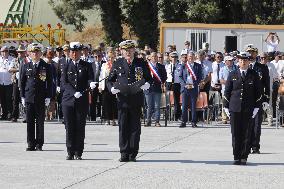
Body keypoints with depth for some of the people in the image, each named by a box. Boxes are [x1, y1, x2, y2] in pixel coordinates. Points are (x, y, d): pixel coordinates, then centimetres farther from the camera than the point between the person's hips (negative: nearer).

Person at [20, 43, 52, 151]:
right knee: (30, 122, 2)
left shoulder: (46, 67, 3)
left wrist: (48, 97, -4)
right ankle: (31, 144, 8)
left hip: (41, 98, -1)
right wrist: (22, 97, 3)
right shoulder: (26, 67, 8)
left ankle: (39, 144, 8)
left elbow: (50, 83, 3)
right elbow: (22, 82, 10)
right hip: (29, 97, 1)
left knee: (40, 122, 2)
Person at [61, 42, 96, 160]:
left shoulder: (86, 66, 8)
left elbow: (90, 79, -1)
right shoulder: (66, 66, 8)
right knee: (69, 127, 1)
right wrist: (74, 93, -17)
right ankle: (70, 152, 7)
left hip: (82, 101, 0)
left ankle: (78, 153, 6)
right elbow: (64, 83, -2)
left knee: (80, 127, 1)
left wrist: (91, 84, -27)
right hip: (68, 100, 0)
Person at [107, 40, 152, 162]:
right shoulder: (117, 64, 9)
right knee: (123, 127, 0)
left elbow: (149, 78, 13)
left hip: (136, 100, 0)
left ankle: (133, 154, 8)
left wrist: (147, 84, -9)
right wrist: (112, 88, -9)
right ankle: (124, 154, 5)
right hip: (122, 100, 0)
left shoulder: (141, 63, 8)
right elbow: (110, 80, 12)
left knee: (135, 127, 2)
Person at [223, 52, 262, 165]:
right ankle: (236, 157, 8)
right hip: (235, 109, 1)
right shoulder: (232, 75, 8)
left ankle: (244, 157, 7)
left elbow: (258, 92, 7)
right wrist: (226, 106, 4)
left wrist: (256, 107, 0)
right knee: (235, 134, 1)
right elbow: (227, 91, 10)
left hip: (249, 110, -1)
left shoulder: (254, 75, 6)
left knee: (246, 134, 0)